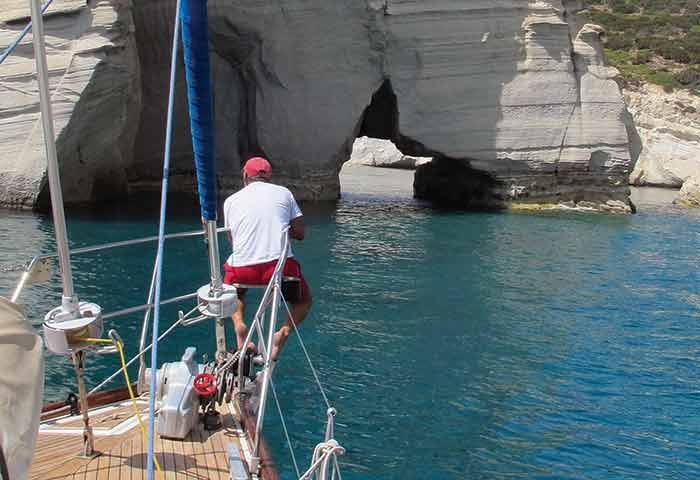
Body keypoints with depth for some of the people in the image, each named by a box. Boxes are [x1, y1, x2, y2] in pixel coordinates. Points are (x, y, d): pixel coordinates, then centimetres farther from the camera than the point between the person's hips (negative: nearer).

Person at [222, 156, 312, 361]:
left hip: (242, 269, 1)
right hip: (280, 266, -1)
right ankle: (284, 331, -1)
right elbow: (300, 233, 12)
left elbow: (232, 241, 18)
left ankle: (239, 323, 8)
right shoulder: (283, 193, 11)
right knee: (304, 300, 28)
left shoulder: (231, 200, 13)